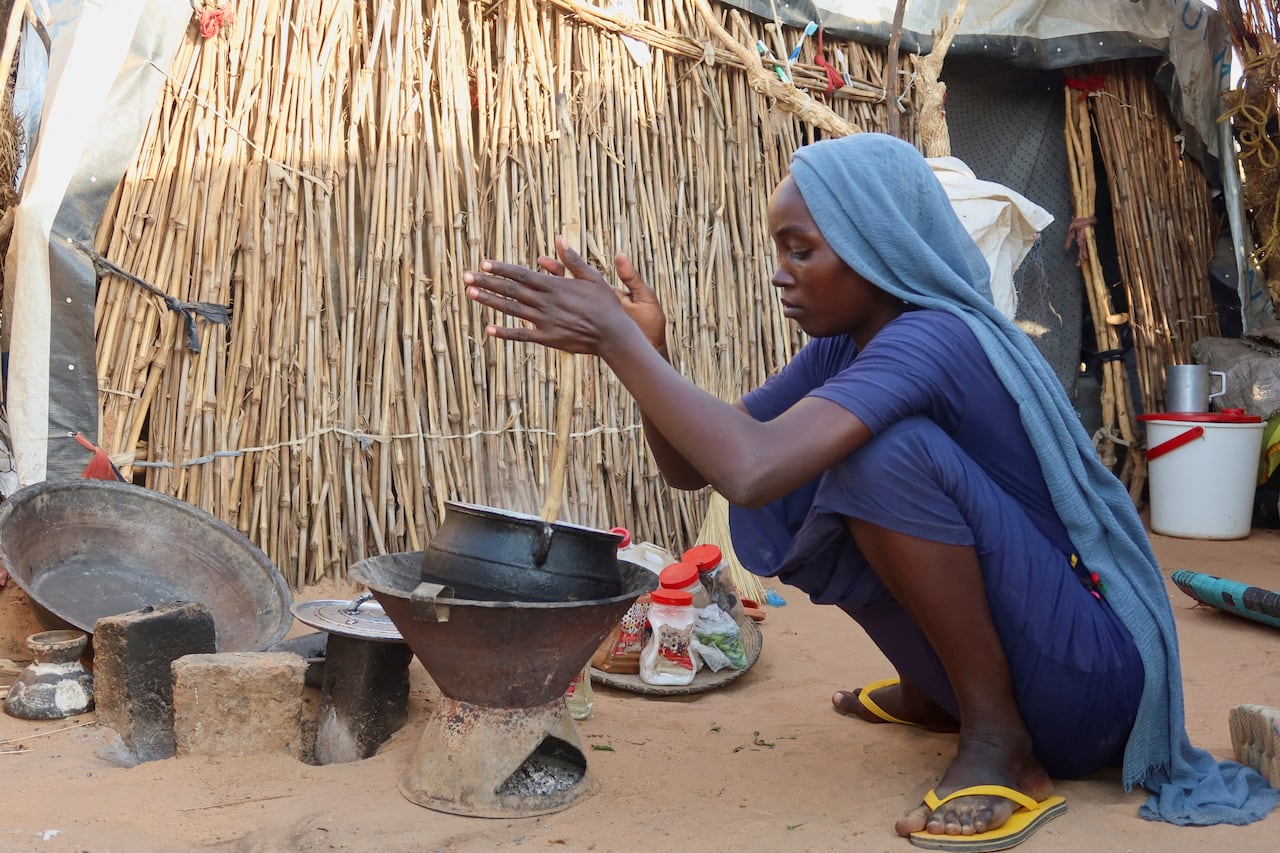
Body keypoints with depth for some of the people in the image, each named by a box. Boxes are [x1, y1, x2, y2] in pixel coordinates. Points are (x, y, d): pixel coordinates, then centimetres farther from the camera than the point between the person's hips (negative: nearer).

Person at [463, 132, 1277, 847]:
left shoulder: (935, 337, -25)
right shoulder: (843, 347, 2)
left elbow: (749, 469, -40)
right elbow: (692, 466, 0)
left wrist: (619, 338, -31)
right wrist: (647, 351, -17)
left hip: (1091, 671, -8)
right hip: (1002, 660, 9)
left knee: (886, 450, -26)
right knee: (791, 508, 4)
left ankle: (1001, 746, -13)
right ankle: (935, 695, 18)